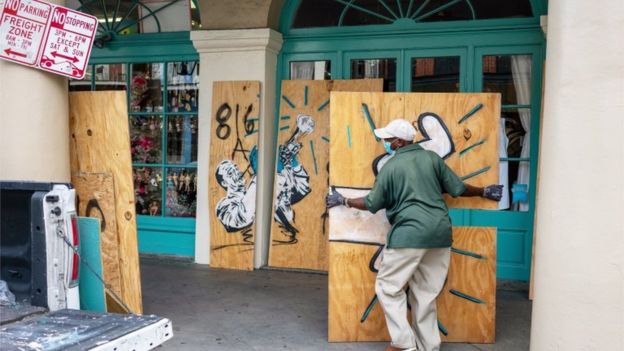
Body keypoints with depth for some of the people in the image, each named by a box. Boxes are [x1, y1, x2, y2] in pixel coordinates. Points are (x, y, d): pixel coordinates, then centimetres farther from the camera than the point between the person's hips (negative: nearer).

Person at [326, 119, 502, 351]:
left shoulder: (391, 166, 0)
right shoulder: (432, 157, 10)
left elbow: (372, 204, 7)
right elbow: (458, 189, 14)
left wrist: (343, 201, 22)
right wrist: (484, 192, 31)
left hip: (409, 234, -5)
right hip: (440, 234, 6)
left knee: (388, 287, 7)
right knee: (426, 294, 13)